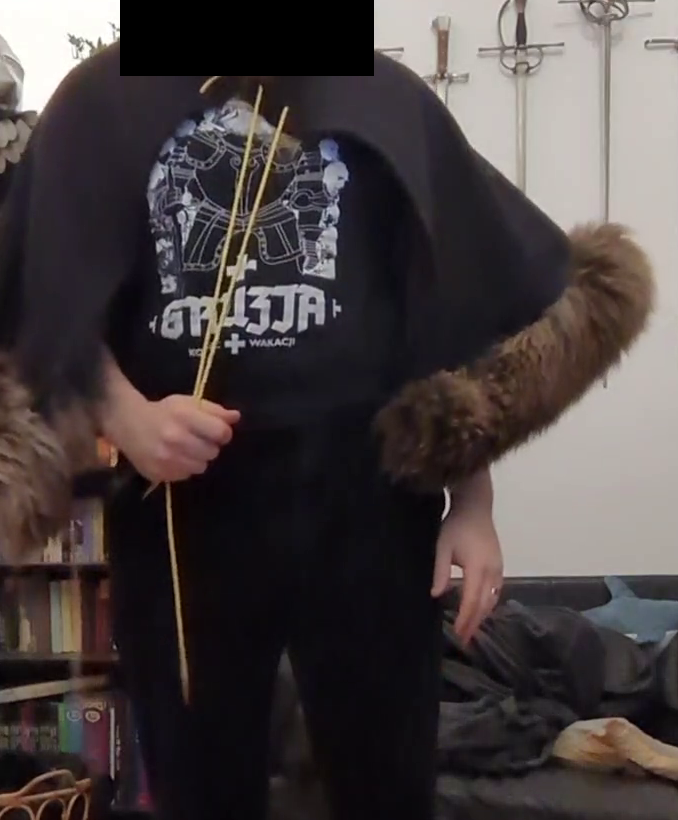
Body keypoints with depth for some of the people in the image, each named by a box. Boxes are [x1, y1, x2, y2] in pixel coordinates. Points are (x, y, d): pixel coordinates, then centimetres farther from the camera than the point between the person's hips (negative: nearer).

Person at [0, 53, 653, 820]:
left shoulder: (384, 99, 5)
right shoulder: (105, 99, 5)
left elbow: (468, 300, 7)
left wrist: (472, 504, 3)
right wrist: (127, 417, -17)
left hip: (364, 503, 0)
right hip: (180, 510, 0)